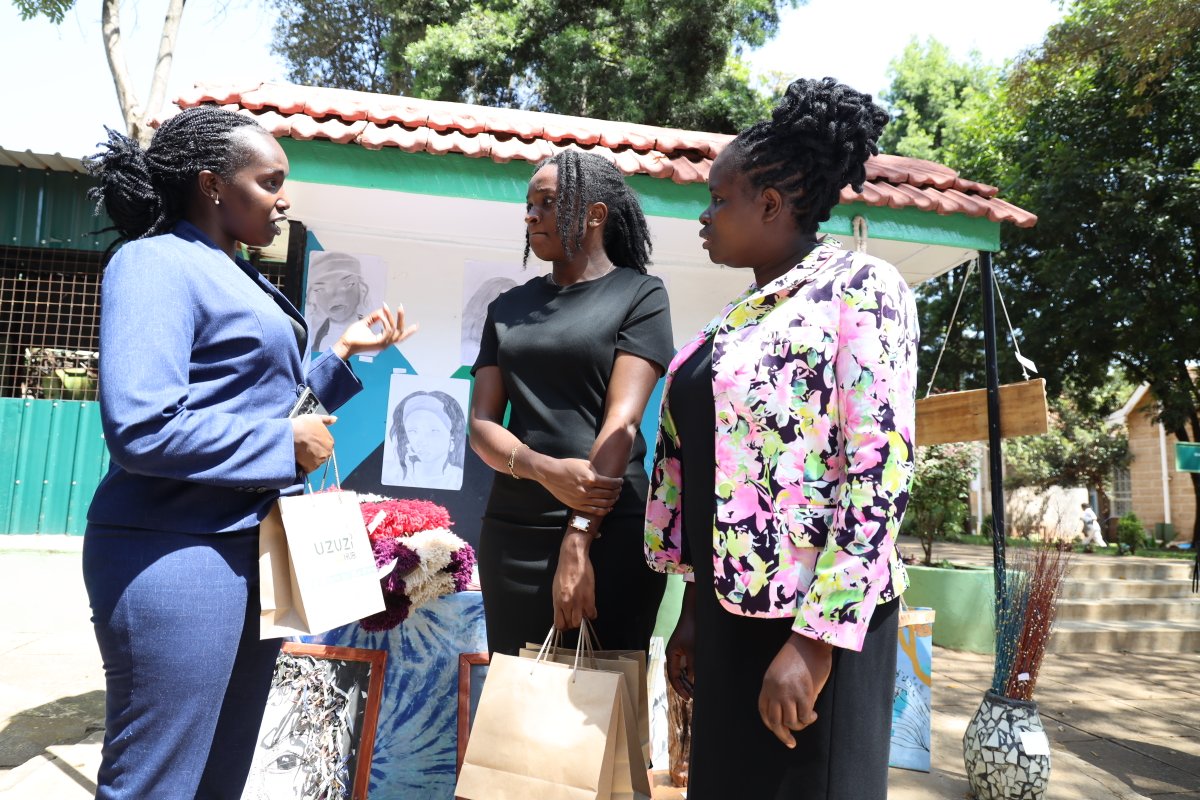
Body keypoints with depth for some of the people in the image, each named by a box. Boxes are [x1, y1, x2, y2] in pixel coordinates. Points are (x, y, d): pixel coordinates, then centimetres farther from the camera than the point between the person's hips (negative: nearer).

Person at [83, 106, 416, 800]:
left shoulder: (239, 278, 15)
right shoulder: (156, 263, -11)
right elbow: (142, 428, -24)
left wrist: (346, 353, 12)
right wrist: (287, 443, -16)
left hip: (256, 551, 9)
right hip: (180, 555, -9)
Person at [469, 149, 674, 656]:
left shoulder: (640, 295, -1)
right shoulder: (508, 307, 12)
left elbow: (622, 420, -11)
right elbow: (481, 425, 5)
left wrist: (578, 537, -17)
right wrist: (544, 470, -15)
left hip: (612, 532, -3)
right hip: (513, 532, 4)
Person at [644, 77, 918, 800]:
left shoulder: (860, 288, -9)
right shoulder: (741, 315, 12)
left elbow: (882, 472, -18)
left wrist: (815, 639, -20)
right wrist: (695, 612, 15)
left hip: (814, 622, -7)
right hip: (733, 608, 7)